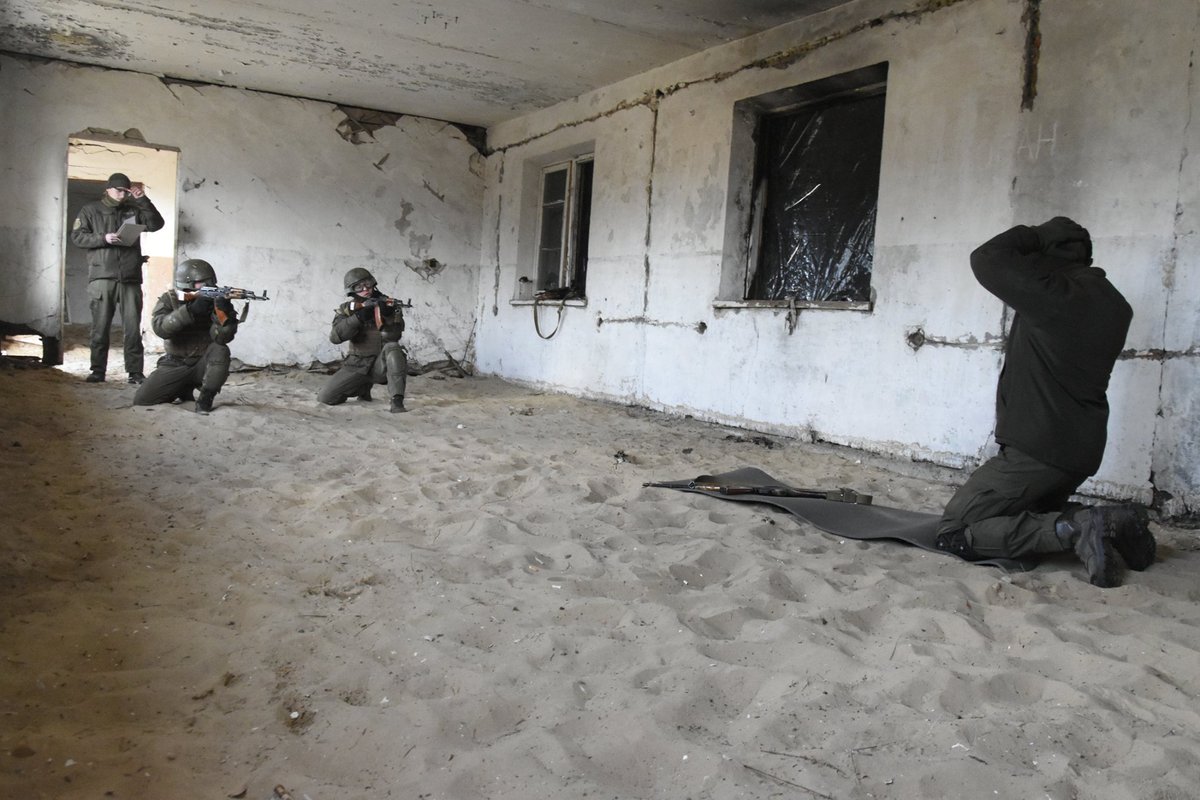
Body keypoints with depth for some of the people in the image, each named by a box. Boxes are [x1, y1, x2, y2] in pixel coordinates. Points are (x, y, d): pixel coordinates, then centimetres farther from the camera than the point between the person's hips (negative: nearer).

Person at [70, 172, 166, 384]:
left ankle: (135, 371, 1)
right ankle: (98, 370, 9)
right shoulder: (90, 210, 10)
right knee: (100, 327, 1)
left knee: (133, 327, -2)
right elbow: (77, 237, 3)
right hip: (102, 277, -1)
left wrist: (143, 200, -3)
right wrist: (103, 238, -12)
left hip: (130, 278, 1)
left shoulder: (133, 209, 15)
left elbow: (156, 224, 3)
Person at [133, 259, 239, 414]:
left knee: (220, 350, -32)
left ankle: (205, 399, -15)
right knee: (141, 400, -12)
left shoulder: (215, 301, -9)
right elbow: (160, 327, -27)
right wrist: (191, 310, -39)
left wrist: (223, 312, -42)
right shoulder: (169, 300, -7)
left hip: (204, 364, -1)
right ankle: (184, 389, 15)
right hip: (174, 365, 1)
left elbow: (223, 337, -23)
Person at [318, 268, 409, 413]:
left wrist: (387, 316, -35)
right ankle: (363, 387, 20)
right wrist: (359, 316, -28)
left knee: (392, 348, -35)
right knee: (325, 397, -7)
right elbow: (335, 337, -17)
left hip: (382, 364, -2)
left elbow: (394, 336, -17)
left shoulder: (388, 305, -4)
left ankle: (397, 401, -36)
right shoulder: (346, 310, 0)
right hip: (357, 365, 3)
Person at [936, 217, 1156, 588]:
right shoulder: (1115, 305, 8)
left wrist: (1033, 235, 3)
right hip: (1084, 448, 9)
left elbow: (986, 259, -11)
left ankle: (1073, 529, -17)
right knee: (1033, 510, 33)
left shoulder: (1053, 293, -17)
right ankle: (1107, 523, 7)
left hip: (1036, 449, -9)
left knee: (953, 533, -7)